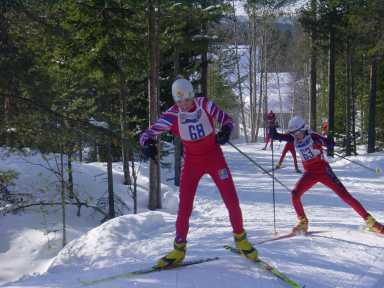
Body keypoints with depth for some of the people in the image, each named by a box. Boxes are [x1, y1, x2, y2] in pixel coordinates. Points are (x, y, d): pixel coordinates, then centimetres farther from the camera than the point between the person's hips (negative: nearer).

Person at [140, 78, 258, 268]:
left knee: (232, 200, -1)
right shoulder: (172, 116, -16)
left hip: (214, 157, 0)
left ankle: (240, 238, 22)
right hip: (192, 162, 0)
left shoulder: (205, 105, -15)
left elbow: (227, 120, -5)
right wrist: (147, 144, -38)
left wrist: (225, 131, -28)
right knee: (184, 205, -7)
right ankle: (179, 249, 9)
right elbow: (147, 134, -14)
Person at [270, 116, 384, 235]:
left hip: (323, 170, -5)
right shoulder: (293, 138, 0)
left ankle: (370, 221, -9)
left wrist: (326, 142, -49)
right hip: (309, 173, 5)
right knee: (295, 194, -15)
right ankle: (303, 222, 4)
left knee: (344, 194, -11)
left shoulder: (312, 136, -15)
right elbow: (274, 136, 3)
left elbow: (330, 144, -27)